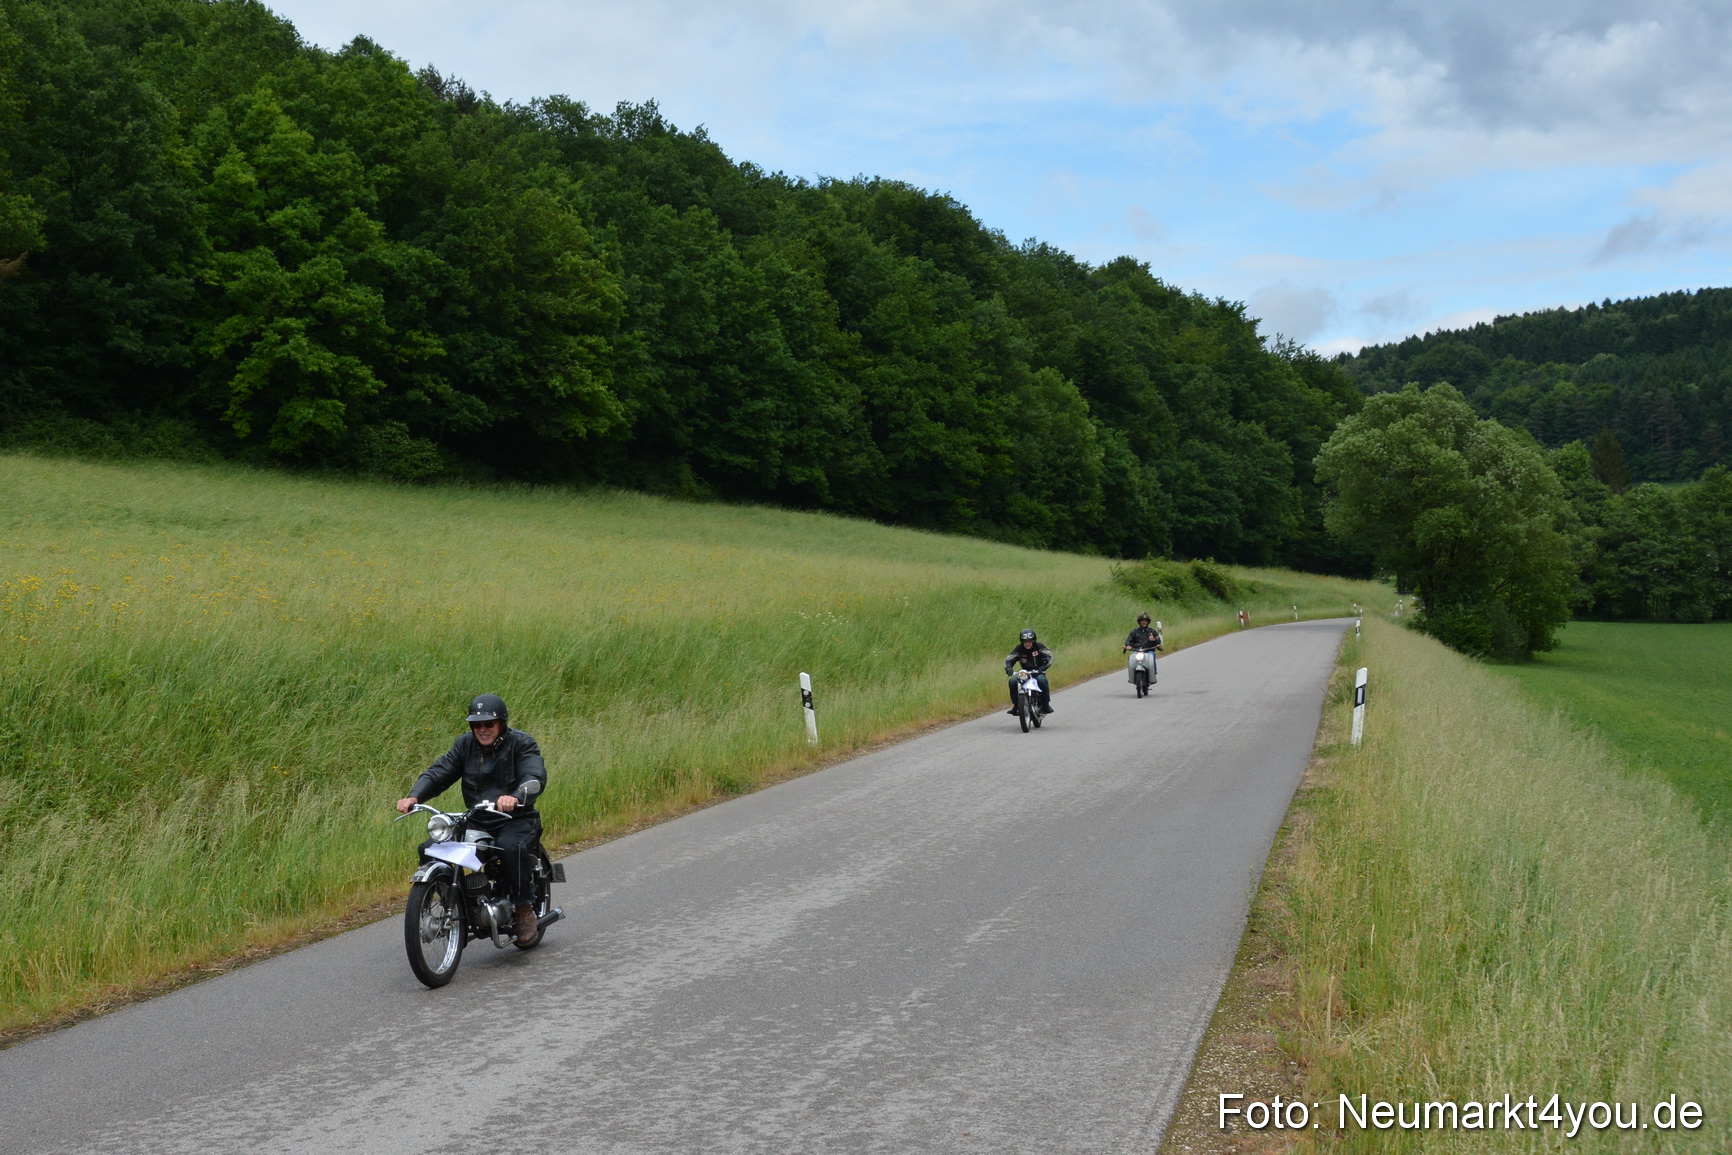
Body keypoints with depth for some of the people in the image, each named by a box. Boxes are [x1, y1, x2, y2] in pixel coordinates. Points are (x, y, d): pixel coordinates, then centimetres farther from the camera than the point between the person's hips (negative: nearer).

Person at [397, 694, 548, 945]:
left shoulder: (521, 744, -5)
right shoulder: (464, 745, 9)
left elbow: (535, 778, -22)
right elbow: (438, 773, 0)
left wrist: (516, 797, -44)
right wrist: (414, 796, -20)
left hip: (517, 819, -5)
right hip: (475, 823, 5)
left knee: (510, 847, -37)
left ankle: (525, 910, -19)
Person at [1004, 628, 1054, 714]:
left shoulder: (1038, 647, -9)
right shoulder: (1019, 649, -4)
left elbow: (1049, 656, -17)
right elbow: (1009, 659, -6)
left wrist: (1043, 667, -35)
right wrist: (1008, 669, -28)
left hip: (1038, 672, -2)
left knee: (1042, 680, -36)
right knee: (1012, 682, -24)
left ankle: (1046, 705, -23)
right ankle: (1016, 705, -9)